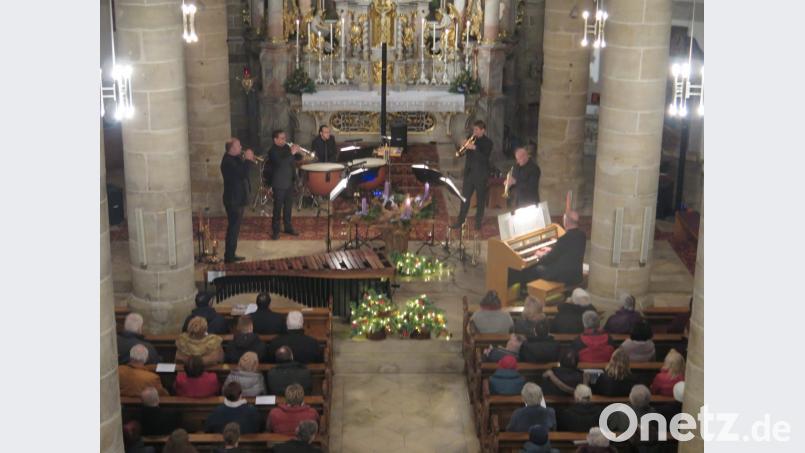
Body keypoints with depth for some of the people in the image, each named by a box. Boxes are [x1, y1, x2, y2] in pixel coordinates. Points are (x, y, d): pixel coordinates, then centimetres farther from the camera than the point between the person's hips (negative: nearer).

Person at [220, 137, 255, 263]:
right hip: (233, 200, -11)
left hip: (237, 199, 11)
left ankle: (231, 254, 24)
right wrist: (248, 160, -19)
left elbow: (242, 172, 16)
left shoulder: (234, 159, 12)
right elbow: (242, 174, -29)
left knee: (234, 228, 16)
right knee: (233, 228, -6)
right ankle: (229, 256, -1)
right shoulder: (228, 162, -21)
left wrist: (247, 161, 1)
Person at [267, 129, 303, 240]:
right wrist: (291, 153, -29)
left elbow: (299, 158, 10)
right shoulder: (273, 151, -14)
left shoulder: (286, 147, 8)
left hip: (289, 182, 7)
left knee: (288, 206, 14)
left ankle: (288, 227, 25)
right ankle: (275, 231, 4)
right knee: (278, 207, -2)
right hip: (279, 184, -7)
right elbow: (280, 162, -30)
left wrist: (297, 152, -11)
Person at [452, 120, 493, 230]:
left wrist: (474, 148, -28)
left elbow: (484, 158, -20)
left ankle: (478, 222, 17)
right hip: (469, 172, 5)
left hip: (480, 174, -4)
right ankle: (460, 221, 11)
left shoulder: (487, 142, -8)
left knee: (480, 199, 6)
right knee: (465, 197, 6)